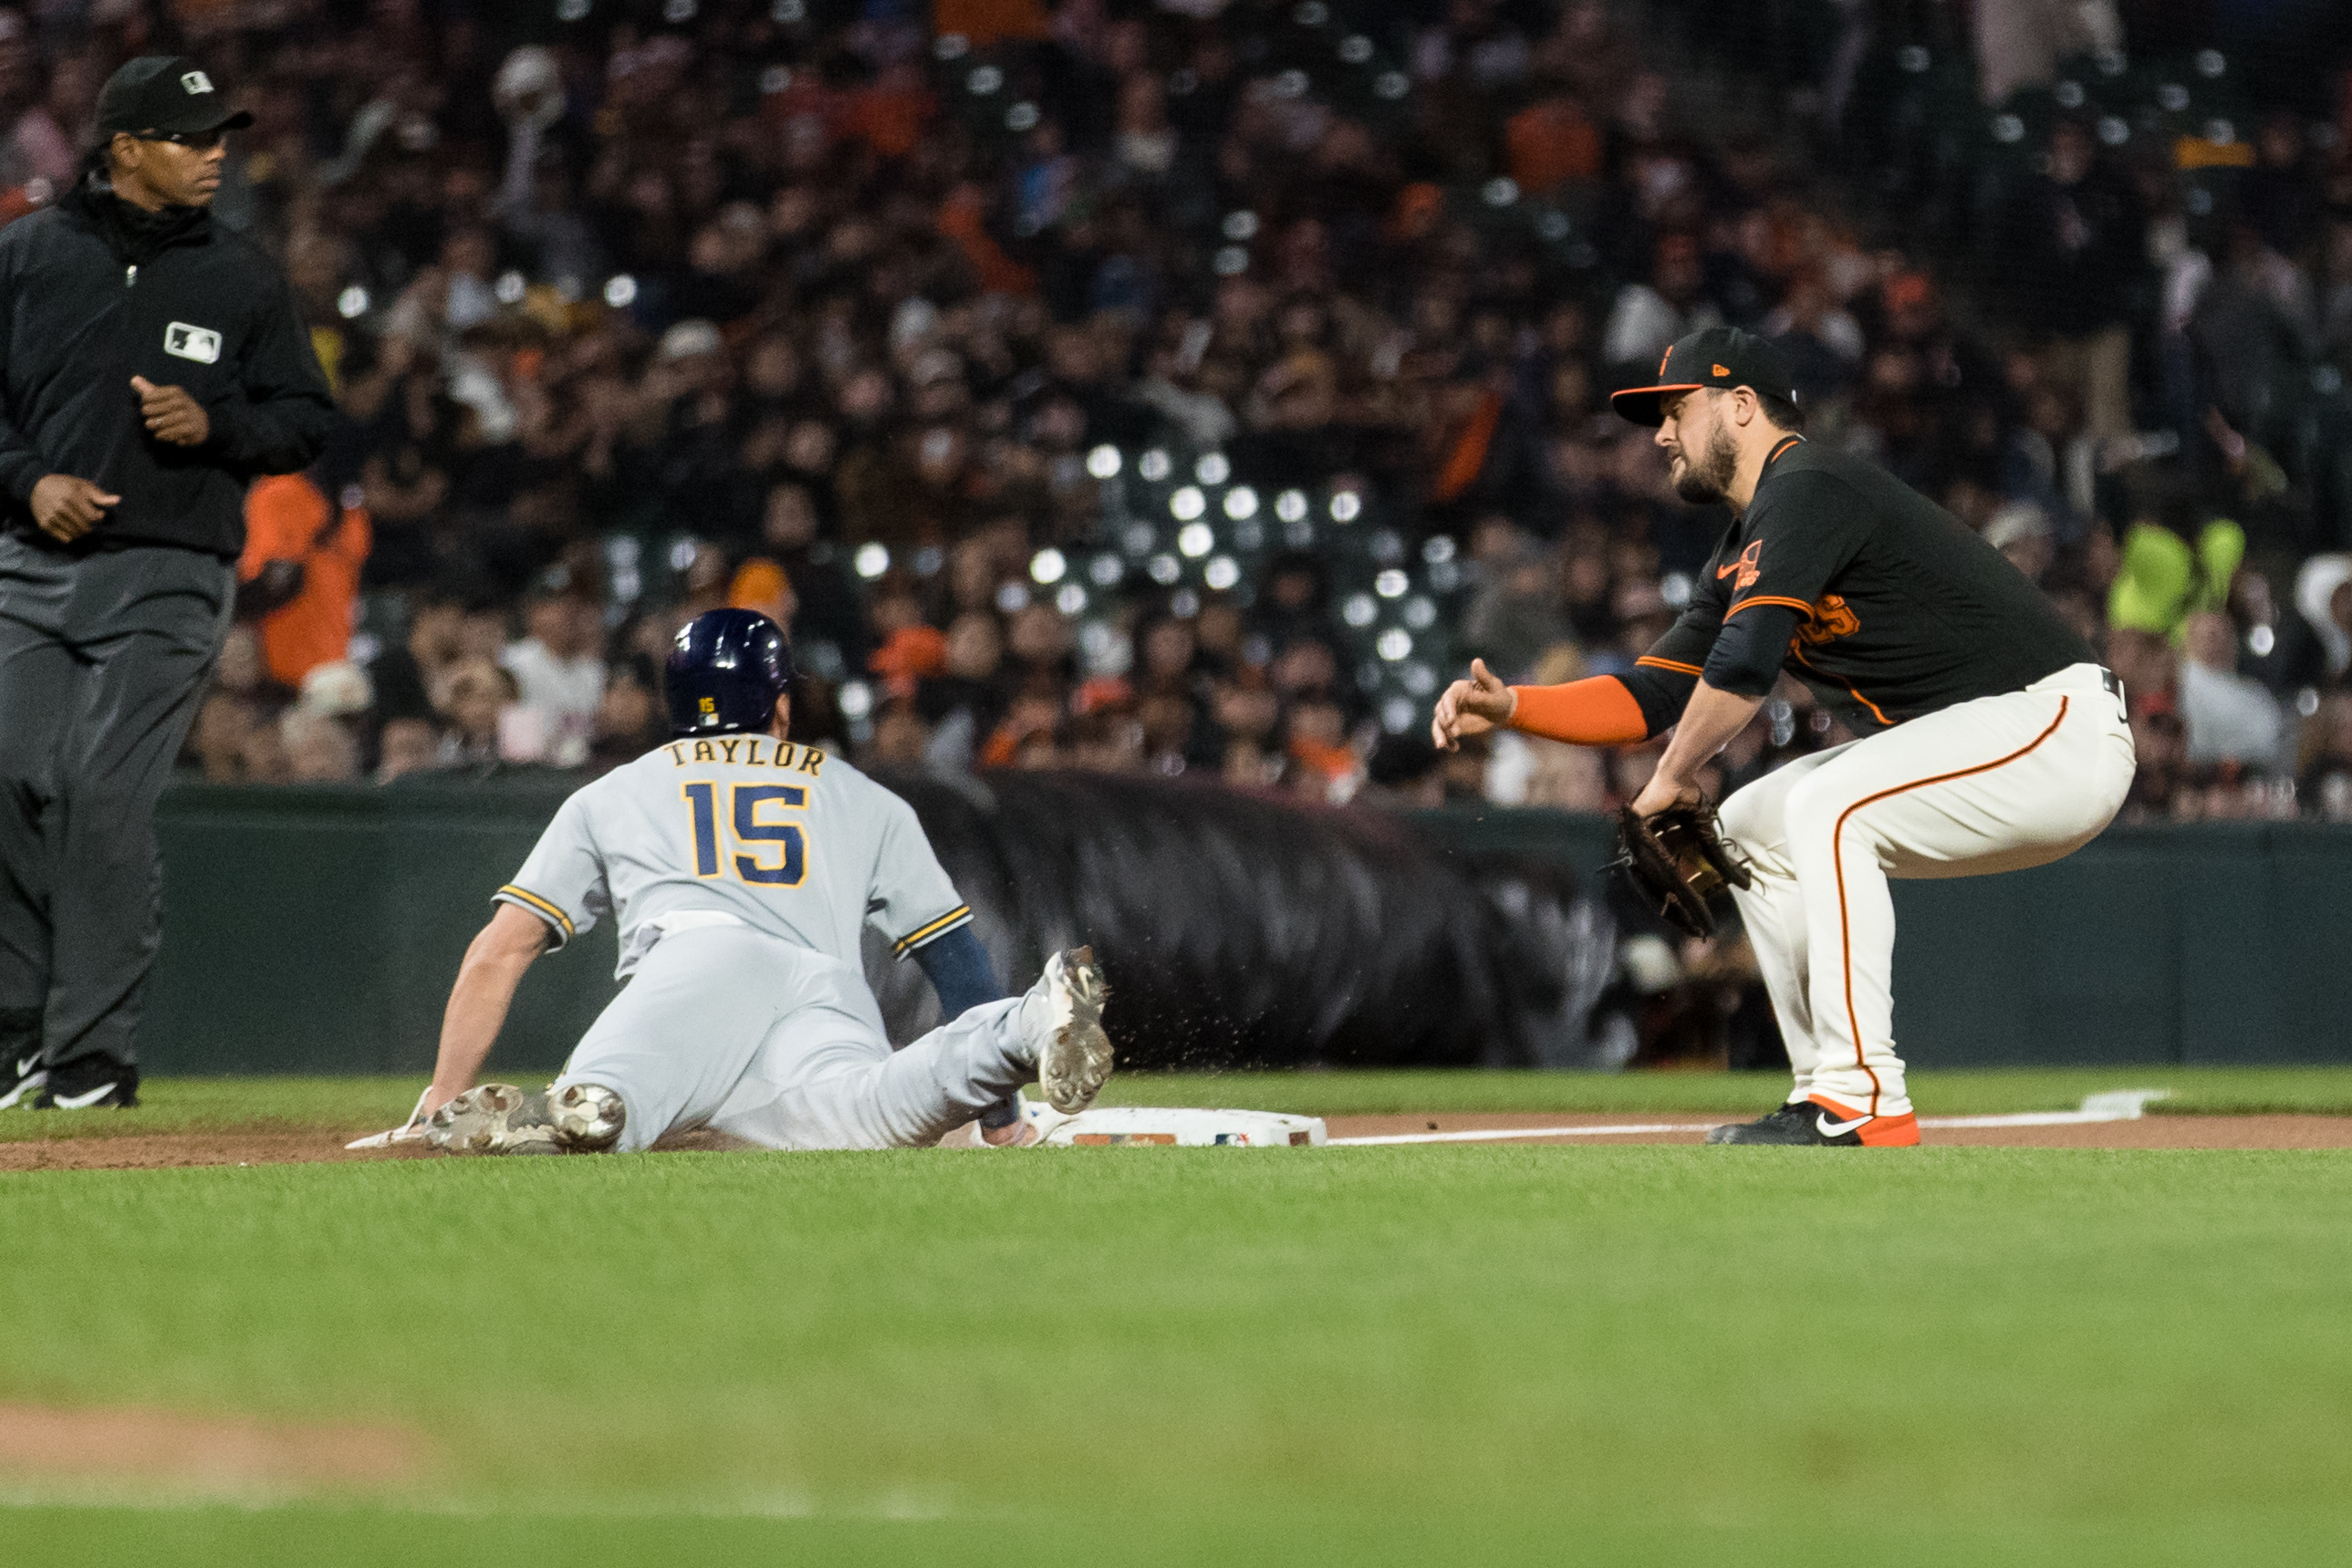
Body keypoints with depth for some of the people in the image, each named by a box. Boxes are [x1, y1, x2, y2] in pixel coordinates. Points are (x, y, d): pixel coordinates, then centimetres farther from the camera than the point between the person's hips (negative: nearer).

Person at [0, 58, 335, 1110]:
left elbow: (307, 420, 10)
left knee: (106, 798, -10)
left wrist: (213, 425, -9)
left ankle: (94, 1055, -5)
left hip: (165, 581, -2)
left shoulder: (243, 279, 7)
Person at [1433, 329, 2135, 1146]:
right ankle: (1828, 1096, 9)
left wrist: (1671, 779, -9)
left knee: (1826, 807, -27)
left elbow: (1743, 666, -25)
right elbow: (1652, 695, 16)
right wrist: (1509, 706, 2)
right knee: (1750, 828, 12)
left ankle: (1865, 1102, -25)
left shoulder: (1806, 489, -16)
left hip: (2058, 728, -10)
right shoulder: (1743, 554, 16)